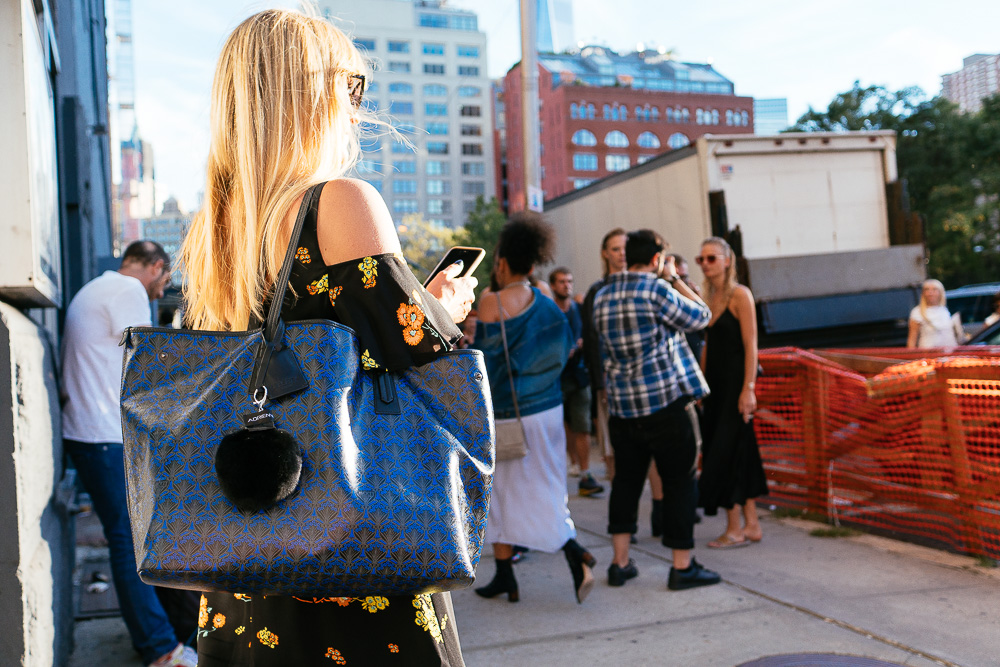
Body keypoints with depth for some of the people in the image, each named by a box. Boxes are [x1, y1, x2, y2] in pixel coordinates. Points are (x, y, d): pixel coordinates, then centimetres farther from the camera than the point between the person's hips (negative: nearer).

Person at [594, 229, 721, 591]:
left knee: (626, 480, 14)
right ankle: (682, 566, 10)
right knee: (679, 481, 4)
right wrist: (675, 279, 10)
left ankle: (620, 563, 18)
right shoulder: (658, 289, -11)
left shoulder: (602, 296, 8)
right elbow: (700, 316, 0)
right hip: (666, 401, -6)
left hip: (621, 404, 6)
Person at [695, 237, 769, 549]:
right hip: (715, 383, 7)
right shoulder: (708, 298, 11)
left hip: (735, 383, -7)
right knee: (740, 452, 11)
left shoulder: (740, 295, -10)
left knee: (725, 452, -4)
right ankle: (751, 524, 18)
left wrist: (748, 389, -19)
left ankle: (735, 529, 5)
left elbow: (751, 346, -14)